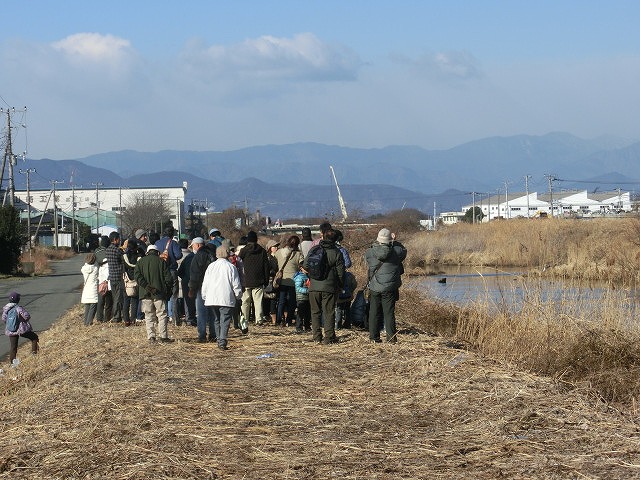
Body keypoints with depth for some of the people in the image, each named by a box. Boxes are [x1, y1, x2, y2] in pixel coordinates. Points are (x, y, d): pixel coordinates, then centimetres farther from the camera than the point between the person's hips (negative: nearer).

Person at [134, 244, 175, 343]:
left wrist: (146, 286, -10)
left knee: (149, 316, 7)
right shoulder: (161, 261, 2)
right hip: (159, 294, -2)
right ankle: (163, 336, -3)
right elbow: (168, 278, -2)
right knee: (162, 314, 3)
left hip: (145, 294, 2)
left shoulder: (141, 262, 8)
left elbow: (137, 275, -6)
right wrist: (167, 290, 8)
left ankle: (151, 336, 1)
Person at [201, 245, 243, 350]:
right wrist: (238, 296, 12)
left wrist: (204, 296, 19)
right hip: (227, 299, -3)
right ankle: (222, 341, -18)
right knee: (225, 321, -5)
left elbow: (205, 283, 9)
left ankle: (219, 340, 13)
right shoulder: (231, 267, -3)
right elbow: (236, 285, -1)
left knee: (217, 320, 14)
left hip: (212, 298, 3)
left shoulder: (211, 266, 5)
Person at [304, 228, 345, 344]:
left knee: (315, 312, 11)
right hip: (330, 288, -2)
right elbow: (340, 272, -2)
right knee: (329, 313, 3)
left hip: (314, 287, 2)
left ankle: (317, 336, 10)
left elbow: (305, 266, 3)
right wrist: (340, 286, 13)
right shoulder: (337, 253, -4)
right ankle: (329, 337, 1)